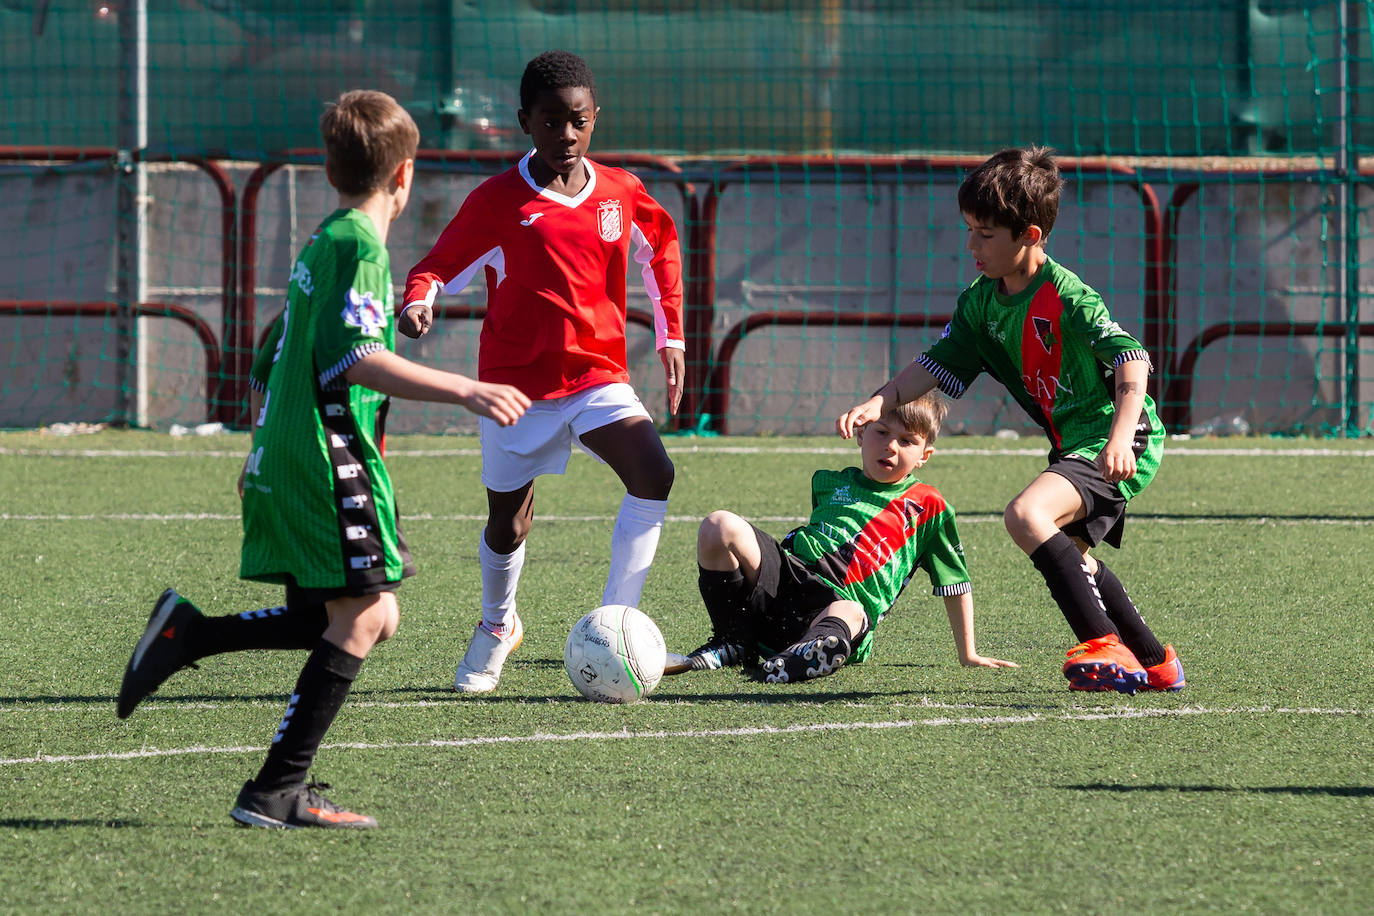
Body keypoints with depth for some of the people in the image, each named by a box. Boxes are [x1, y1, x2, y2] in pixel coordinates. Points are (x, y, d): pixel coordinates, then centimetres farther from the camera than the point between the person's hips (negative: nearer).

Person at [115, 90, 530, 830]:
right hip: (332, 463, -10)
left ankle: (188, 634, 7)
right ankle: (277, 793, -10)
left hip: (283, 461, 10)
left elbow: (268, 367, 26)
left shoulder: (320, 245, 19)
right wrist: (463, 391, -26)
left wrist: (263, 454, 38)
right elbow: (352, 357, -24)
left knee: (371, 617, 11)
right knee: (359, 619, -8)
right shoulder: (359, 246, -11)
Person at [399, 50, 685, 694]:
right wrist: (418, 302, -28)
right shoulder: (498, 201, -9)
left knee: (654, 475, -23)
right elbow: (439, 267, -5)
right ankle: (497, 626, 40)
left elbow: (661, 247, 21)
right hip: (515, 382, -2)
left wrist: (670, 332, 18)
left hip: (598, 375, 2)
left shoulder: (620, 193, 2)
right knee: (508, 522, 9)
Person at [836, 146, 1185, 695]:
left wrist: (1120, 438, -47)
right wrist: (879, 402, -11)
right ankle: (1155, 663, 42)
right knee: (1067, 554, 27)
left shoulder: (1066, 296, -23)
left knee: (1027, 516, -30)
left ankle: (1105, 646, -25)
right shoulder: (981, 302, 3)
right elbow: (937, 365, 7)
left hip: (1120, 442, -10)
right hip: (1074, 443, 10)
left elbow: (1132, 361, -32)